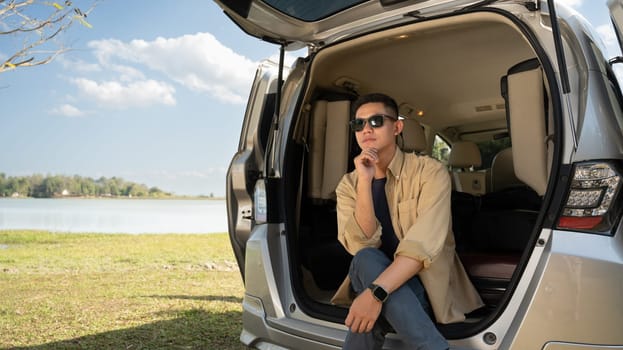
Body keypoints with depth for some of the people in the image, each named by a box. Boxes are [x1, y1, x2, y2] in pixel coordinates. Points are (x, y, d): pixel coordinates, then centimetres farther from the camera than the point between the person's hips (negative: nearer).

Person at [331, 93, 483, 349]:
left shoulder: (429, 171, -11)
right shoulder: (348, 184, 2)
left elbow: (424, 243, -25)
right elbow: (361, 247, -14)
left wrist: (376, 292, -38)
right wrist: (365, 182, -23)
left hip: (424, 281, -4)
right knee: (366, 261, -33)